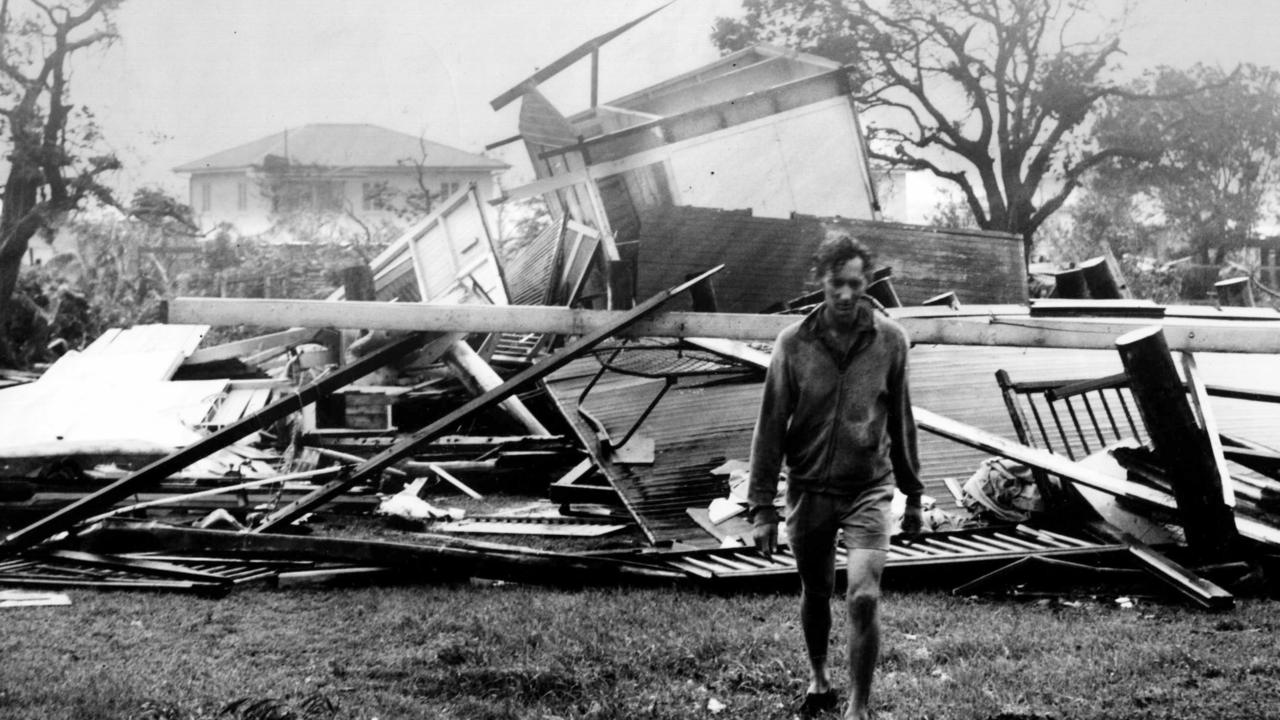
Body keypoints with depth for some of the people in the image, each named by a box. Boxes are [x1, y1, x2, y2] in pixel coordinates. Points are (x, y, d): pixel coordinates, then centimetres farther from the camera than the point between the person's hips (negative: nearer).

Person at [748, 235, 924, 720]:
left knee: (864, 598, -13)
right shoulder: (794, 343, -8)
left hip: (869, 490, -1)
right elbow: (770, 427, -4)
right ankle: (818, 679, 42)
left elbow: (901, 421, 5)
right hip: (809, 491, 1)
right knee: (815, 594, 16)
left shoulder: (889, 340, -4)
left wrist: (913, 495, 10)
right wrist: (761, 507, -6)